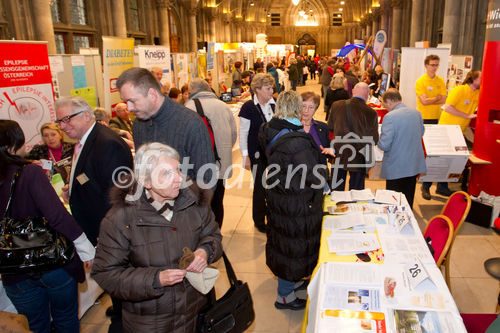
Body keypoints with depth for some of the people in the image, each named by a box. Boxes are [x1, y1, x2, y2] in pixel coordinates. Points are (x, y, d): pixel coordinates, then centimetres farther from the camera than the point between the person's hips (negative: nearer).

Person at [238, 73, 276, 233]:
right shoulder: (248, 107, -9)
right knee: (260, 187, 6)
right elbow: (243, 133, -7)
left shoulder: (274, 104, 3)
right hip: (258, 154, -4)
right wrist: (245, 156, -10)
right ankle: (259, 221, 24)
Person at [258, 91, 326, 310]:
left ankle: (289, 281, 46)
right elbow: (313, 177, -24)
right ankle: (284, 295, 26)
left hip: (277, 196, 9)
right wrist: (323, 171, -2)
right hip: (296, 204, -8)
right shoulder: (297, 141, -29)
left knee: (283, 240, 23)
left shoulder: (270, 133, -3)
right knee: (294, 244, 8)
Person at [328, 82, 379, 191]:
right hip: (359, 160, -2)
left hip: (339, 157, 2)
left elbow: (330, 127, 3)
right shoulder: (371, 113, -17)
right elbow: (374, 140, -10)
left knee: (337, 190, 19)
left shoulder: (336, 105, -9)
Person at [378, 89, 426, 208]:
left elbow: (384, 145, -21)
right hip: (414, 166, 6)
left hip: (396, 168, -6)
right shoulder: (417, 113, 1)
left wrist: (376, 139, -1)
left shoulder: (390, 117, -20)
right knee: (408, 201, 21)